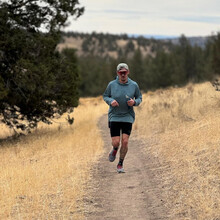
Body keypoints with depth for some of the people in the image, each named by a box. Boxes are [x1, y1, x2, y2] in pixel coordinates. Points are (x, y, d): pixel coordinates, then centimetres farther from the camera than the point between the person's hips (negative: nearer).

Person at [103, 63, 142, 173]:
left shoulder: (134, 85, 0)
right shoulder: (112, 84, -2)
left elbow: (139, 97, 12)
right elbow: (105, 96, 10)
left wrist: (134, 102, -11)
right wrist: (110, 101, -12)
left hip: (128, 117, 0)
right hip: (114, 117, 0)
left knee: (125, 142, -8)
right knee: (116, 142, -5)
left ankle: (120, 165, 9)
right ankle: (114, 150, 34)